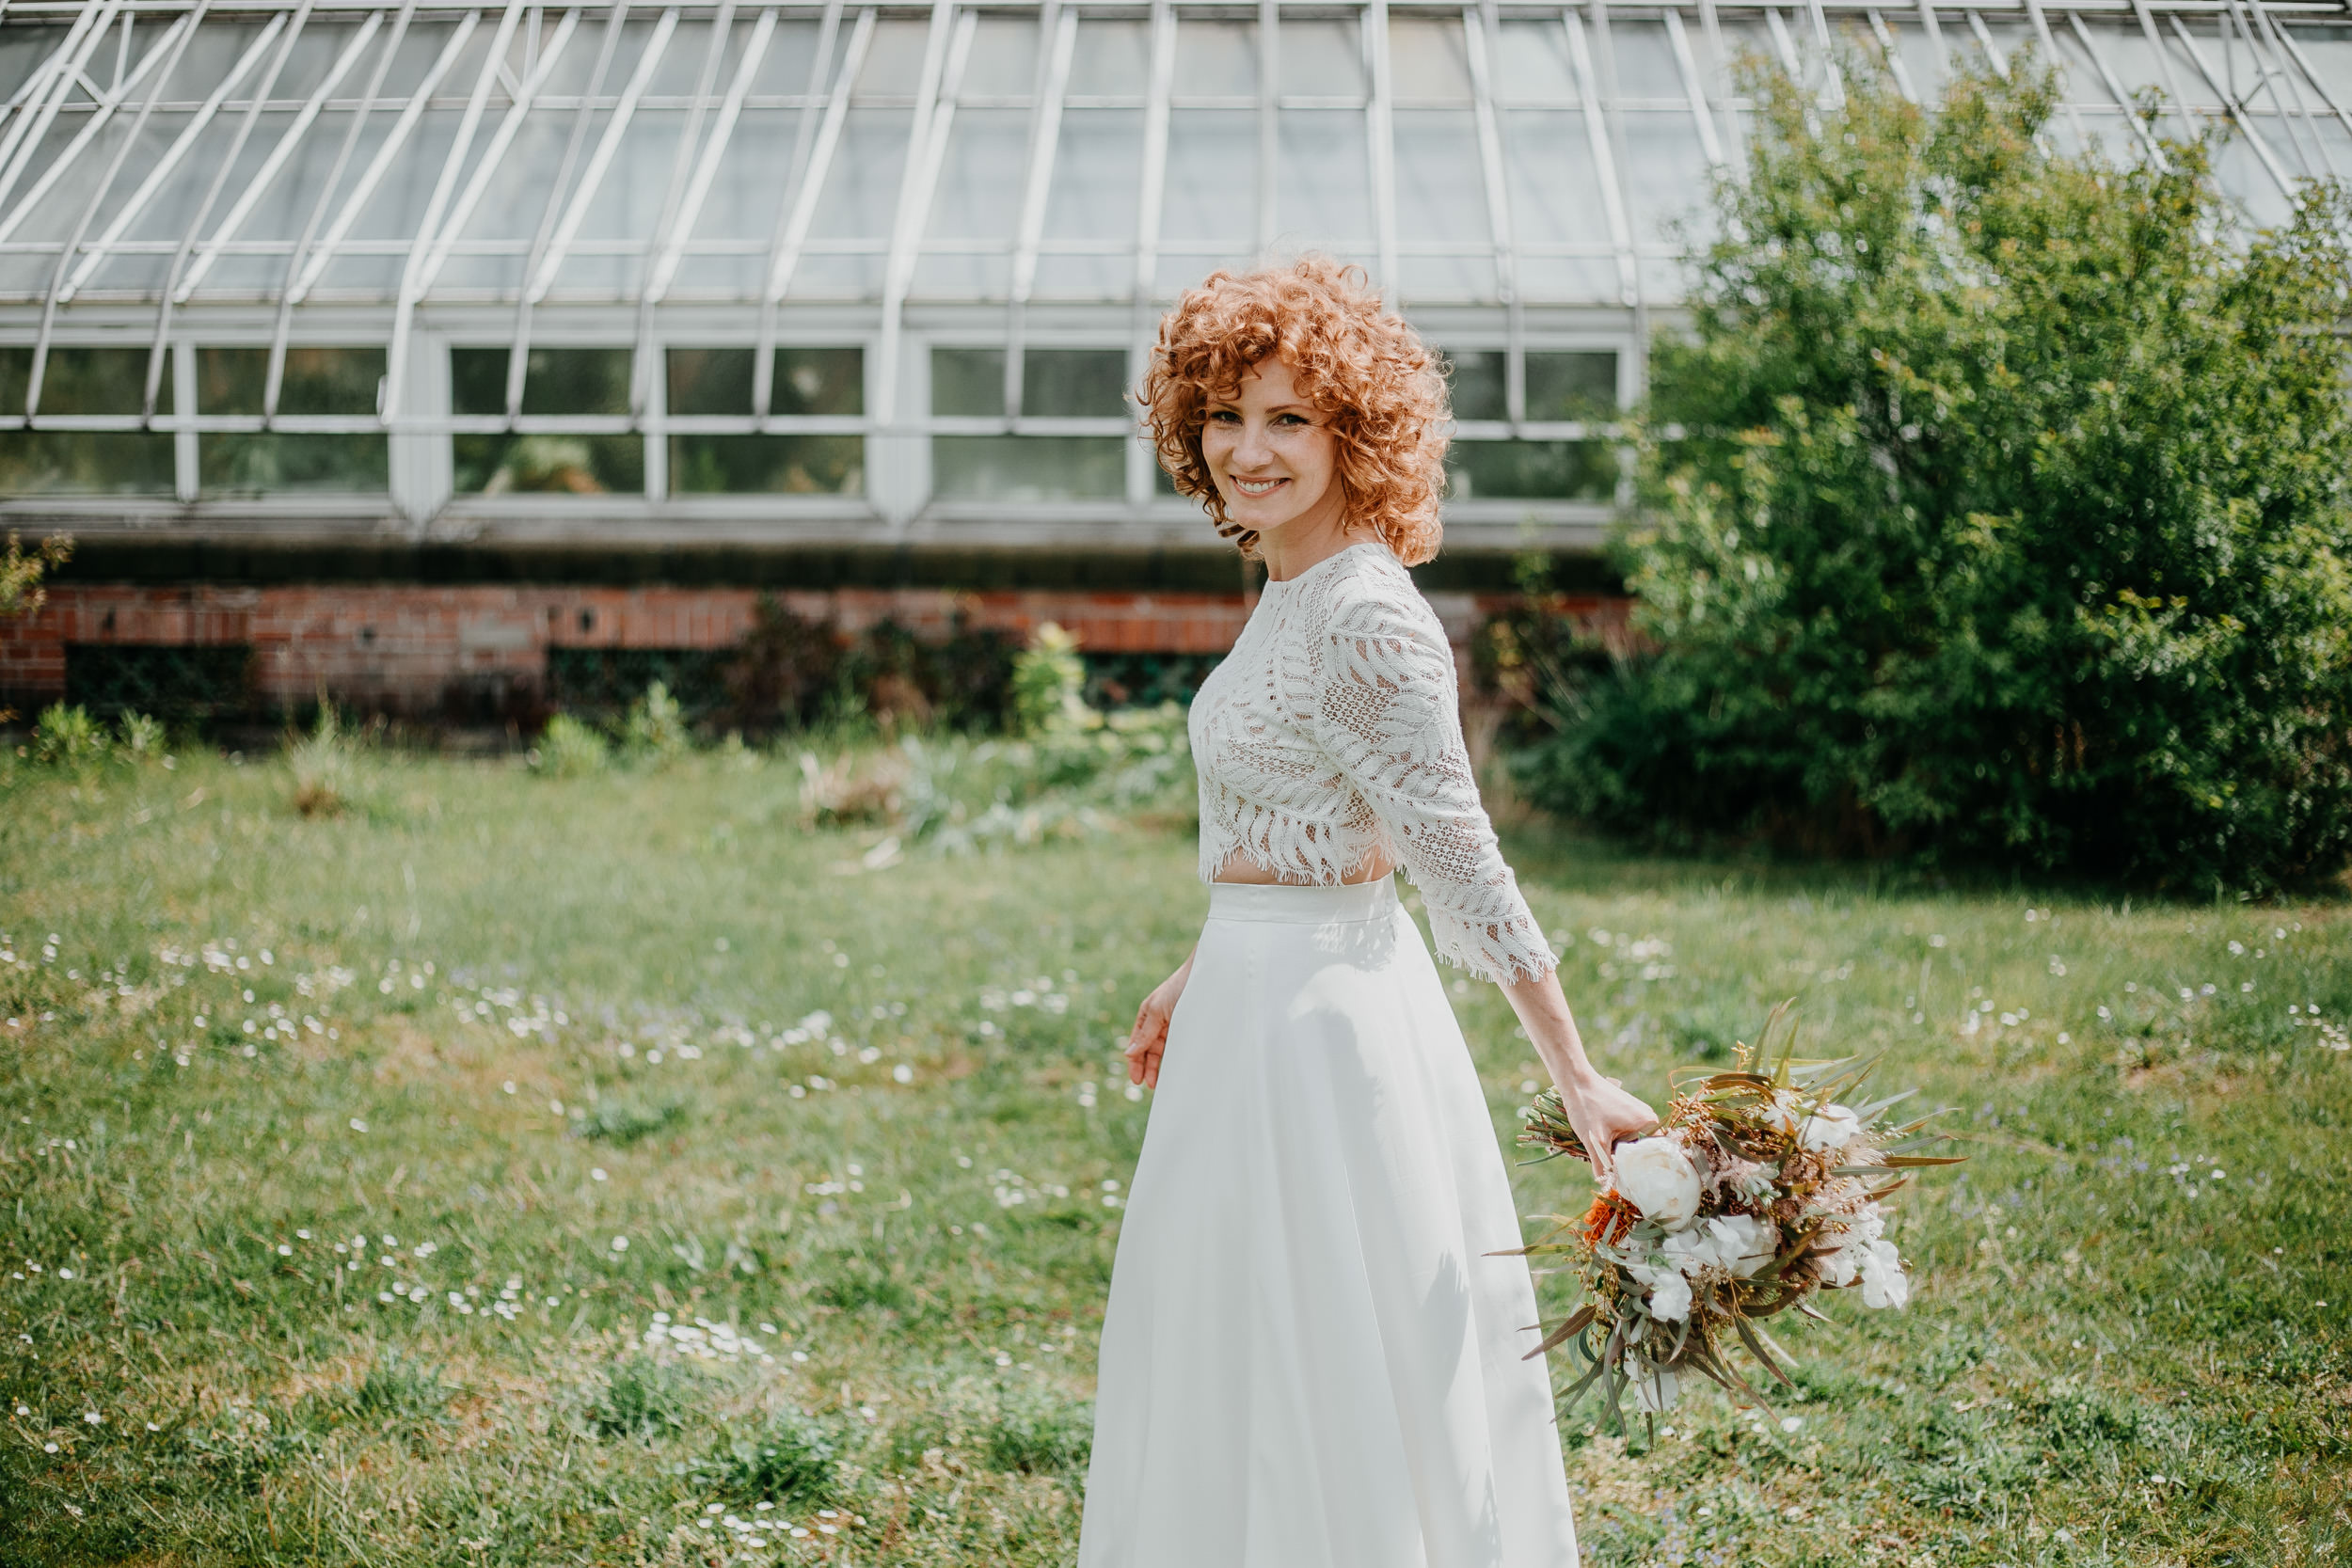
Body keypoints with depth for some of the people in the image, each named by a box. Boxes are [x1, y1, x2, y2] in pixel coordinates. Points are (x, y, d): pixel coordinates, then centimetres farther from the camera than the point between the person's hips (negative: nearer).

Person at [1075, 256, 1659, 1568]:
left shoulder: (1367, 623, -20)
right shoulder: (1292, 593, 8)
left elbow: (1464, 870, -20)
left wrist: (1578, 1079, -18)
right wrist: (1198, 980, 24)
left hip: (1323, 1021, -10)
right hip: (1257, 1005, 10)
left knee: (1330, 1388, 1)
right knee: (1239, 1374, 18)